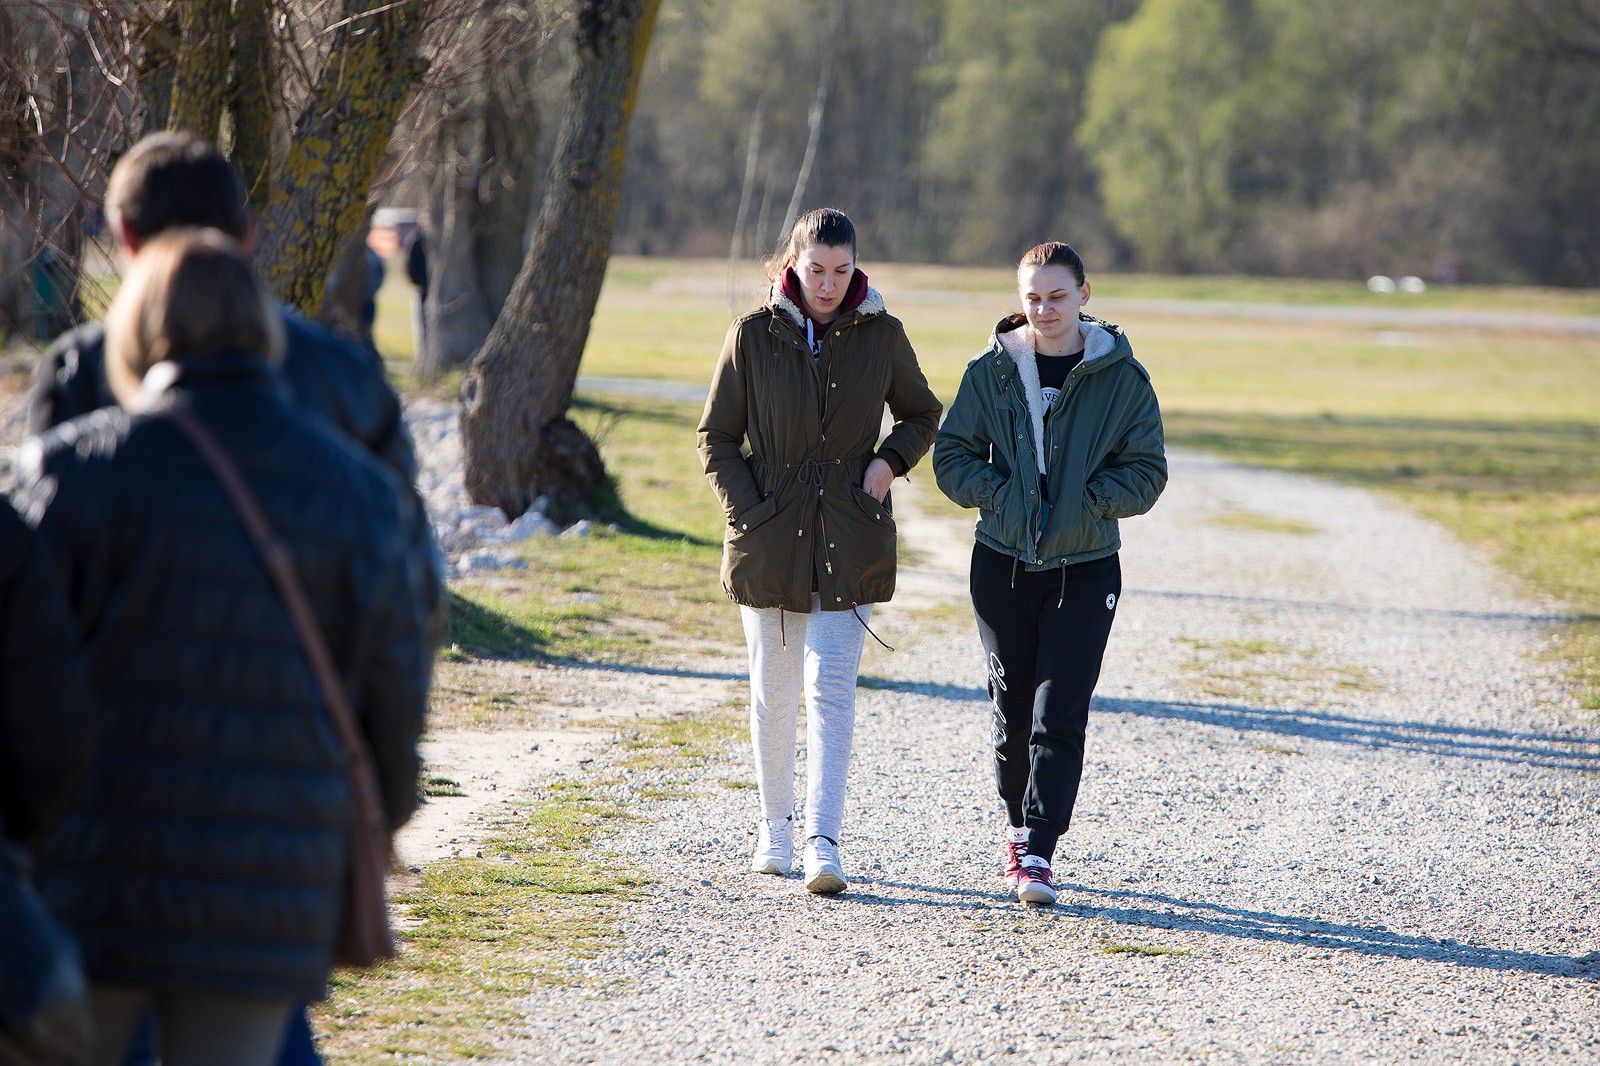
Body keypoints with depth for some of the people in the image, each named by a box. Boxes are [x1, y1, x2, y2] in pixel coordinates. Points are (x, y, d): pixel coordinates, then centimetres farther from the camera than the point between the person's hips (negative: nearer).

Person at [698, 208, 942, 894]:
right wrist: (748, 510, -8)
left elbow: (922, 415, 16)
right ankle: (774, 825, 24)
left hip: (849, 534, -1)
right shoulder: (754, 334, -2)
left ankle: (823, 840, -13)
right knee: (772, 689, 8)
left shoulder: (881, 336, 1)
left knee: (831, 685, -11)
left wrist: (891, 459, -3)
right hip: (770, 530, 1)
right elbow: (716, 437, 4)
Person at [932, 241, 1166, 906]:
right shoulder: (991, 372, 2)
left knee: (1060, 713, -10)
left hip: (1085, 565, -2)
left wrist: (1086, 501, -14)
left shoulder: (1122, 378, -2)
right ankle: (1019, 823, 29)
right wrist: (1002, 494, -13)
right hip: (1003, 561, 2)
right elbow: (953, 456, 2)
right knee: (1013, 706, 9)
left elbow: (1146, 472, 0)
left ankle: (1038, 851, -11)